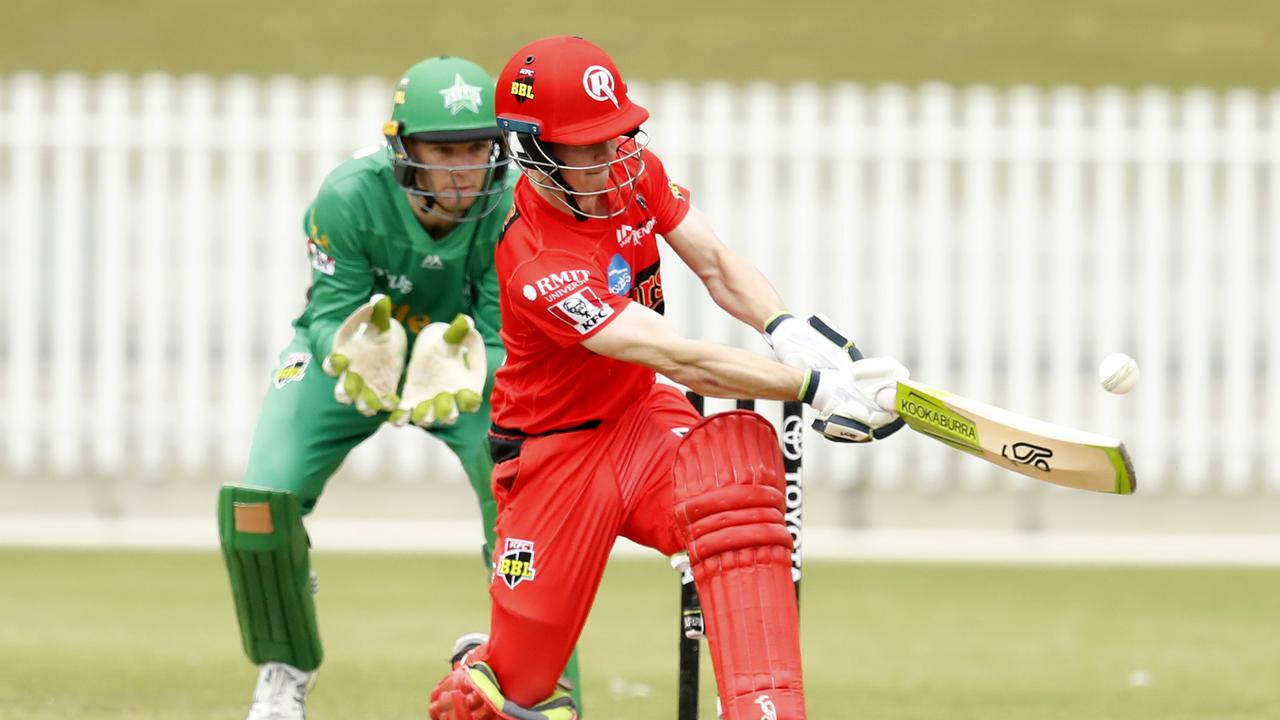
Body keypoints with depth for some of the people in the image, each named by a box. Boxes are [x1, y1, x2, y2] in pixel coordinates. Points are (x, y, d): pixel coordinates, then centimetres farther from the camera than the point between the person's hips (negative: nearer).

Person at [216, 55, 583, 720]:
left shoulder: (514, 211, -28)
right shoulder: (348, 198, -31)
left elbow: (505, 338, -24)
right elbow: (332, 315, -23)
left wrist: (464, 374, -47)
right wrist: (353, 352, -47)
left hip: (464, 353, 0)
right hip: (352, 343, 0)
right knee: (260, 503, -16)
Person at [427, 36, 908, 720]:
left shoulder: (634, 170, -7)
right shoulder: (537, 265, -30)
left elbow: (716, 266, -7)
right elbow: (683, 362, -36)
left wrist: (789, 330, -29)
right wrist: (815, 386, -43)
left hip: (640, 416, 5)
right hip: (553, 451, -5)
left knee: (742, 453, -31)